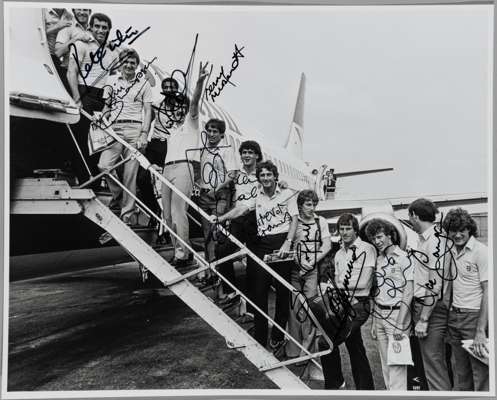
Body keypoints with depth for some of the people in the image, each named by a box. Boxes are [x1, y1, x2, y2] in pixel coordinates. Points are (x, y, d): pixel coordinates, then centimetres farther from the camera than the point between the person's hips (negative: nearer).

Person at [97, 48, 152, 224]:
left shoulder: (143, 84, 12)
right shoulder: (111, 81, 16)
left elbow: (147, 111, 6)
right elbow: (106, 107, 17)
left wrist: (144, 134, -5)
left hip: (135, 129, -2)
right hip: (114, 128, 2)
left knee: (130, 173, -4)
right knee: (104, 165, -15)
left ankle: (127, 213, 3)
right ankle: (117, 193, 13)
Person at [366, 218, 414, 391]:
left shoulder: (403, 258, -8)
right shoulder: (378, 260, 12)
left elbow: (408, 294, -12)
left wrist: (400, 324, -16)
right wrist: (374, 322, 11)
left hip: (397, 314, -6)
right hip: (379, 316, 6)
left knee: (396, 365, -5)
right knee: (385, 364, 12)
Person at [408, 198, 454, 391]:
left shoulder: (436, 240, -17)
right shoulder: (423, 239, 12)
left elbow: (435, 285, -21)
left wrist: (423, 319, -19)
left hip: (433, 310, -10)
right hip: (420, 306, 10)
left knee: (433, 364, -3)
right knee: (435, 362, 18)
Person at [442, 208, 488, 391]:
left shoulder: (481, 252, -11)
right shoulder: (451, 252, 9)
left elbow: (488, 292, -15)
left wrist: (481, 331, -20)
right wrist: (449, 317, 5)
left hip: (475, 316, -6)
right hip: (454, 316, 6)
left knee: (481, 373, 0)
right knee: (460, 374, 15)